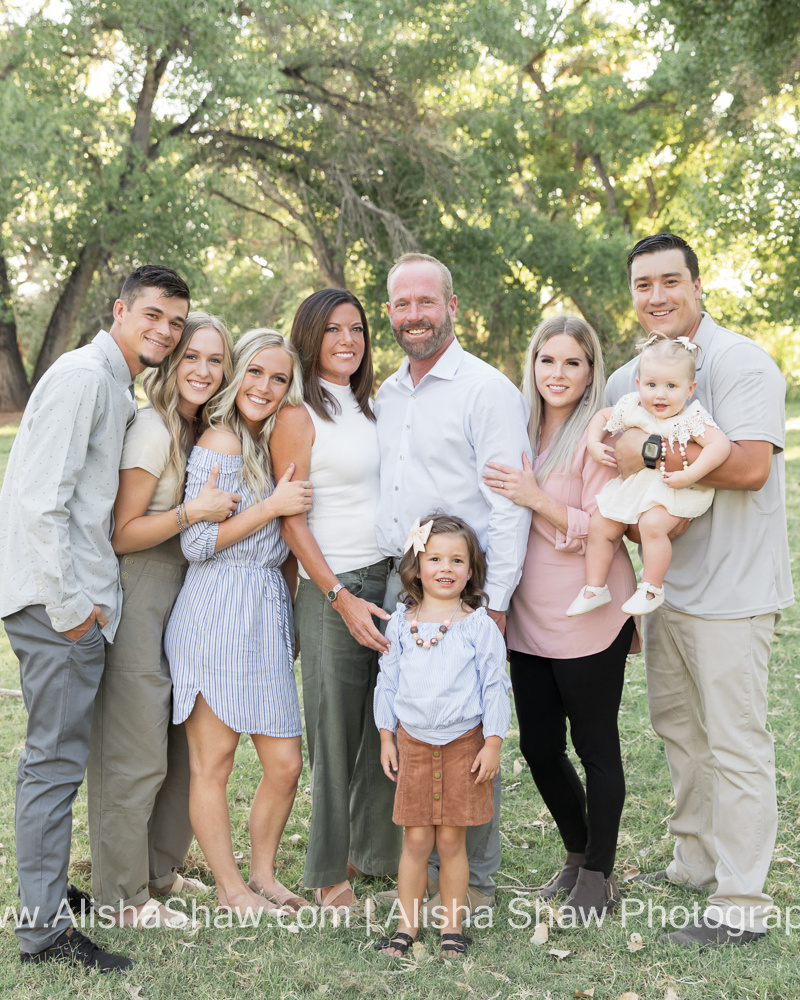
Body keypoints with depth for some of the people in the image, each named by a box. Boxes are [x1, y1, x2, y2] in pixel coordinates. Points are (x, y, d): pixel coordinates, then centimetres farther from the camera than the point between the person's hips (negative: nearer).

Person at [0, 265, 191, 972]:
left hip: (79, 597, 10)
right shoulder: (82, 376, -13)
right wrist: (69, 602, -18)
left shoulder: (120, 390, 18)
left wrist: (89, 595, 15)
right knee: (57, 759, -4)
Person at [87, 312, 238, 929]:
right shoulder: (153, 429, -14)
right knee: (136, 754, -2)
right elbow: (119, 535, -16)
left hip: (181, 597, 9)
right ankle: (122, 896, 11)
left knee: (183, 742, 14)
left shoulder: (203, 432, 12)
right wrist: (195, 512, -19)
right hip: (136, 600, -9)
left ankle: (160, 870, 29)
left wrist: (228, 506, 7)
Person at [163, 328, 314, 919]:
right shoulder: (220, 443, -8)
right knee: (213, 762, 4)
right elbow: (196, 544, -13)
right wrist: (272, 506, -14)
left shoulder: (269, 445, 18)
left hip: (267, 614, 8)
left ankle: (263, 875, 26)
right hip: (218, 612, -8)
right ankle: (231, 889, 18)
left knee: (286, 763, 7)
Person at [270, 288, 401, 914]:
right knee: (336, 732, 1)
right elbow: (292, 522, -10)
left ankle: (376, 849, 25)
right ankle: (329, 871, 15)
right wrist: (342, 598, -15)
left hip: (393, 577, 6)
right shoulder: (299, 418, -6)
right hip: (333, 587, -6)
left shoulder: (369, 408, 15)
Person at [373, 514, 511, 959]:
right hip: (413, 742, 2)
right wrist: (386, 739, 8)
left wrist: (493, 744, -4)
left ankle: (452, 925, 19)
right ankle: (407, 924, 18)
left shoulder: (480, 625, -4)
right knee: (416, 840, 5)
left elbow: (495, 687, -2)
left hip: (464, 743, -1)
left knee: (452, 840, 5)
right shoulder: (402, 623, 3)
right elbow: (388, 682, 9)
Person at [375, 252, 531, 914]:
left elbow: (511, 505, -11)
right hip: (398, 585, 7)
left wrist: (495, 604, -16)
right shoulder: (387, 395, 17)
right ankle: (423, 865, 24)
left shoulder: (487, 389, -6)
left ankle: (475, 877, 14)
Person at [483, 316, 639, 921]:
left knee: (595, 747, 6)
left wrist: (535, 498, -21)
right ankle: (577, 855, 35)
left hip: (589, 618, -6)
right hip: (530, 618, 7)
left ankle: (599, 878, 23)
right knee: (539, 747, 13)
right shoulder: (523, 430, 10)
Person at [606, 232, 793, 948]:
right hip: (667, 585, 8)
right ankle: (696, 864, 35)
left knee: (735, 743, -3)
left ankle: (741, 906, 7)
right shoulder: (627, 379, 12)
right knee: (676, 727, 18)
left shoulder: (739, 361, -12)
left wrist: (653, 453, -22)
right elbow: (613, 474, 22)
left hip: (731, 589, -8)